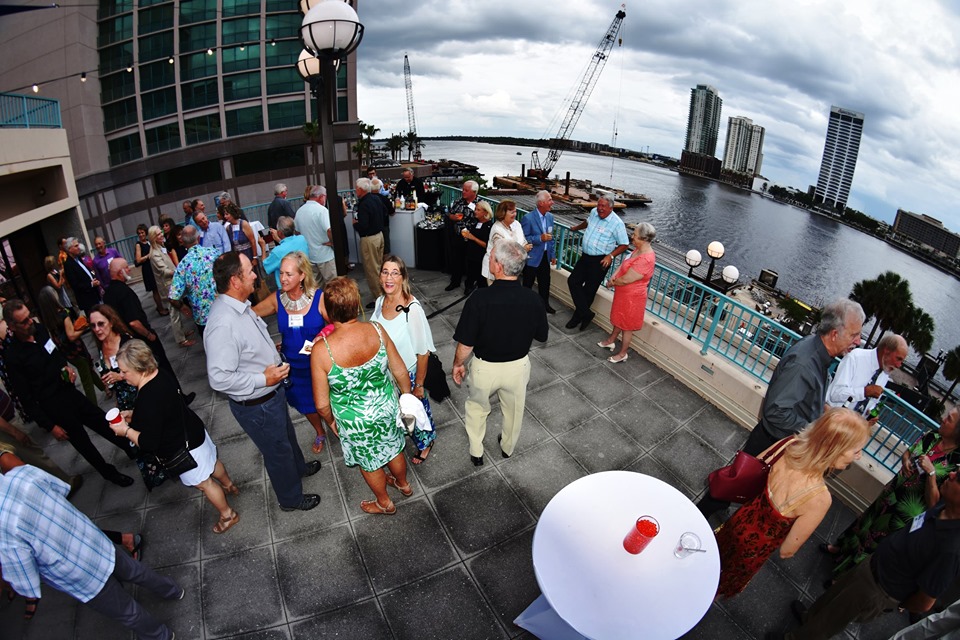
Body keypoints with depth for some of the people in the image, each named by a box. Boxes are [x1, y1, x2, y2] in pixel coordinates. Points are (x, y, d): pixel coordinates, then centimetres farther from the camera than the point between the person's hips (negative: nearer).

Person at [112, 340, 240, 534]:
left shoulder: (148, 400, -37)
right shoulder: (160, 375, -10)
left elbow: (149, 443, -28)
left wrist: (126, 431, -16)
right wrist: (134, 416, 2)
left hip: (183, 450, -8)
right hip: (194, 432, 8)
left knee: (203, 482, 14)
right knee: (211, 462, 31)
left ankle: (228, 515, 34)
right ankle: (229, 486, 57)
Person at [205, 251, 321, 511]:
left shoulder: (240, 306, -4)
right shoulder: (223, 324, -35)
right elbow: (219, 378, -34)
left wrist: (270, 350, 4)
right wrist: (263, 379, -28)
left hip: (272, 393, 9)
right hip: (256, 406, -9)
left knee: (286, 434, 33)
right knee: (277, 450, 16)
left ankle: (298, 467, 61)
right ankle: (291, 498, 42)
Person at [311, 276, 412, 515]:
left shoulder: (321, 350, -30)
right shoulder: (376, 330, -21)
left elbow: (322, 404, -18)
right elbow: (400, 372, -9)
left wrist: (331, 421, 4)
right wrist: (408, 397, 11)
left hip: (357, 423, -3)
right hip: (387, 408, 3)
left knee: (369, 463, 26)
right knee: (393, 448, 31)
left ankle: (385, 503, 53)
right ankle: (403, 484, 60)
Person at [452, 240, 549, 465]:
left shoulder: (479, 299, -30)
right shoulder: (533, 300, -21)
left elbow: (466, 345, -22)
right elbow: (541, 337, -4)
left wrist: (458, 364, -2)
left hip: (485, 367, -2)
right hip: (518, 366, 2)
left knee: (477, 408, 27)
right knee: (513, 410, 29)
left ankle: (476, 453, 45)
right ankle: (508, 447, 53)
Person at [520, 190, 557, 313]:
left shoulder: (550, 216, 3)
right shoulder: (528, 218, -18)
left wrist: (553, 254, 13)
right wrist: (540, 238, -28)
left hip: (545, 256, 6)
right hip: (531, 257, -6)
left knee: (545, 282, 17)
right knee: (528, 284, 9)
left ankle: (545, 304, 35)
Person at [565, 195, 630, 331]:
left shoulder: (617, 223, -16)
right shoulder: (594, 213, 3)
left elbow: (624, 245, -10)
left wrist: (610, 256, -21)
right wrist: (576, 228, 42)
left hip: (600, 261, -7)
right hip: (586, 256, 7)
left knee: (589, 289, 2)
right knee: (573, 281, 1)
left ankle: (579, 316, 20)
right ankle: (586, 314, 6)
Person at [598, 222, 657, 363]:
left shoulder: (645, 259, -33)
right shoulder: (638, 250, -3)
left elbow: (626, 280, -28)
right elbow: (624, 263, 9)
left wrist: (612, 283, -9)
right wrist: (614, 276, -9)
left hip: (632, 297, -9)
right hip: (624, 293, 9)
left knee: (627, 325, 9)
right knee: (619, 319, 27)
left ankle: (623, 353, 27)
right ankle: (611, 341, 48)